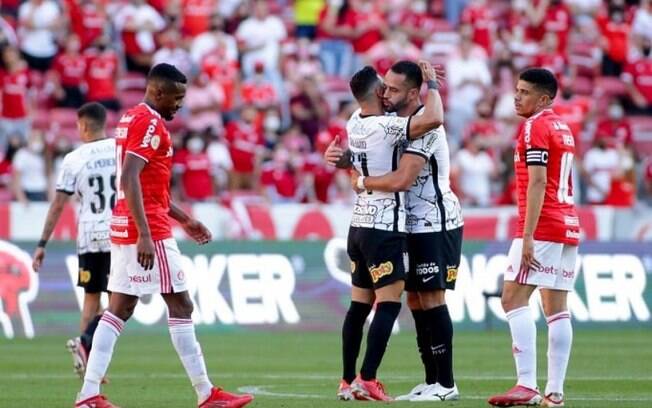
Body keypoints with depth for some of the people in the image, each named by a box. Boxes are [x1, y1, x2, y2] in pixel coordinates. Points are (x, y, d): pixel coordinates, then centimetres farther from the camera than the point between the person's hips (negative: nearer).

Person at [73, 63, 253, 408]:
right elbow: (129, 179, -23)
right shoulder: (149, 123, -13)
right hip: (150, 230, -10)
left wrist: (184, 219, 28)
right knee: (180, 305, -3)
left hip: (123, 228, 10)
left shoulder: (130, 119, 19)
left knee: (119, 310, 7)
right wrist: (145, 235, -28)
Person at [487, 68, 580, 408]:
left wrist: (528, 235, -20)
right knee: (556, 308, 6)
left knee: (513, 299, -9)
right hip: (568, 226, 9)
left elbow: (537, 182, -16)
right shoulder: (562, 128, 18)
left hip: (542, 227, -9)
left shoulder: (535, 128, -9)